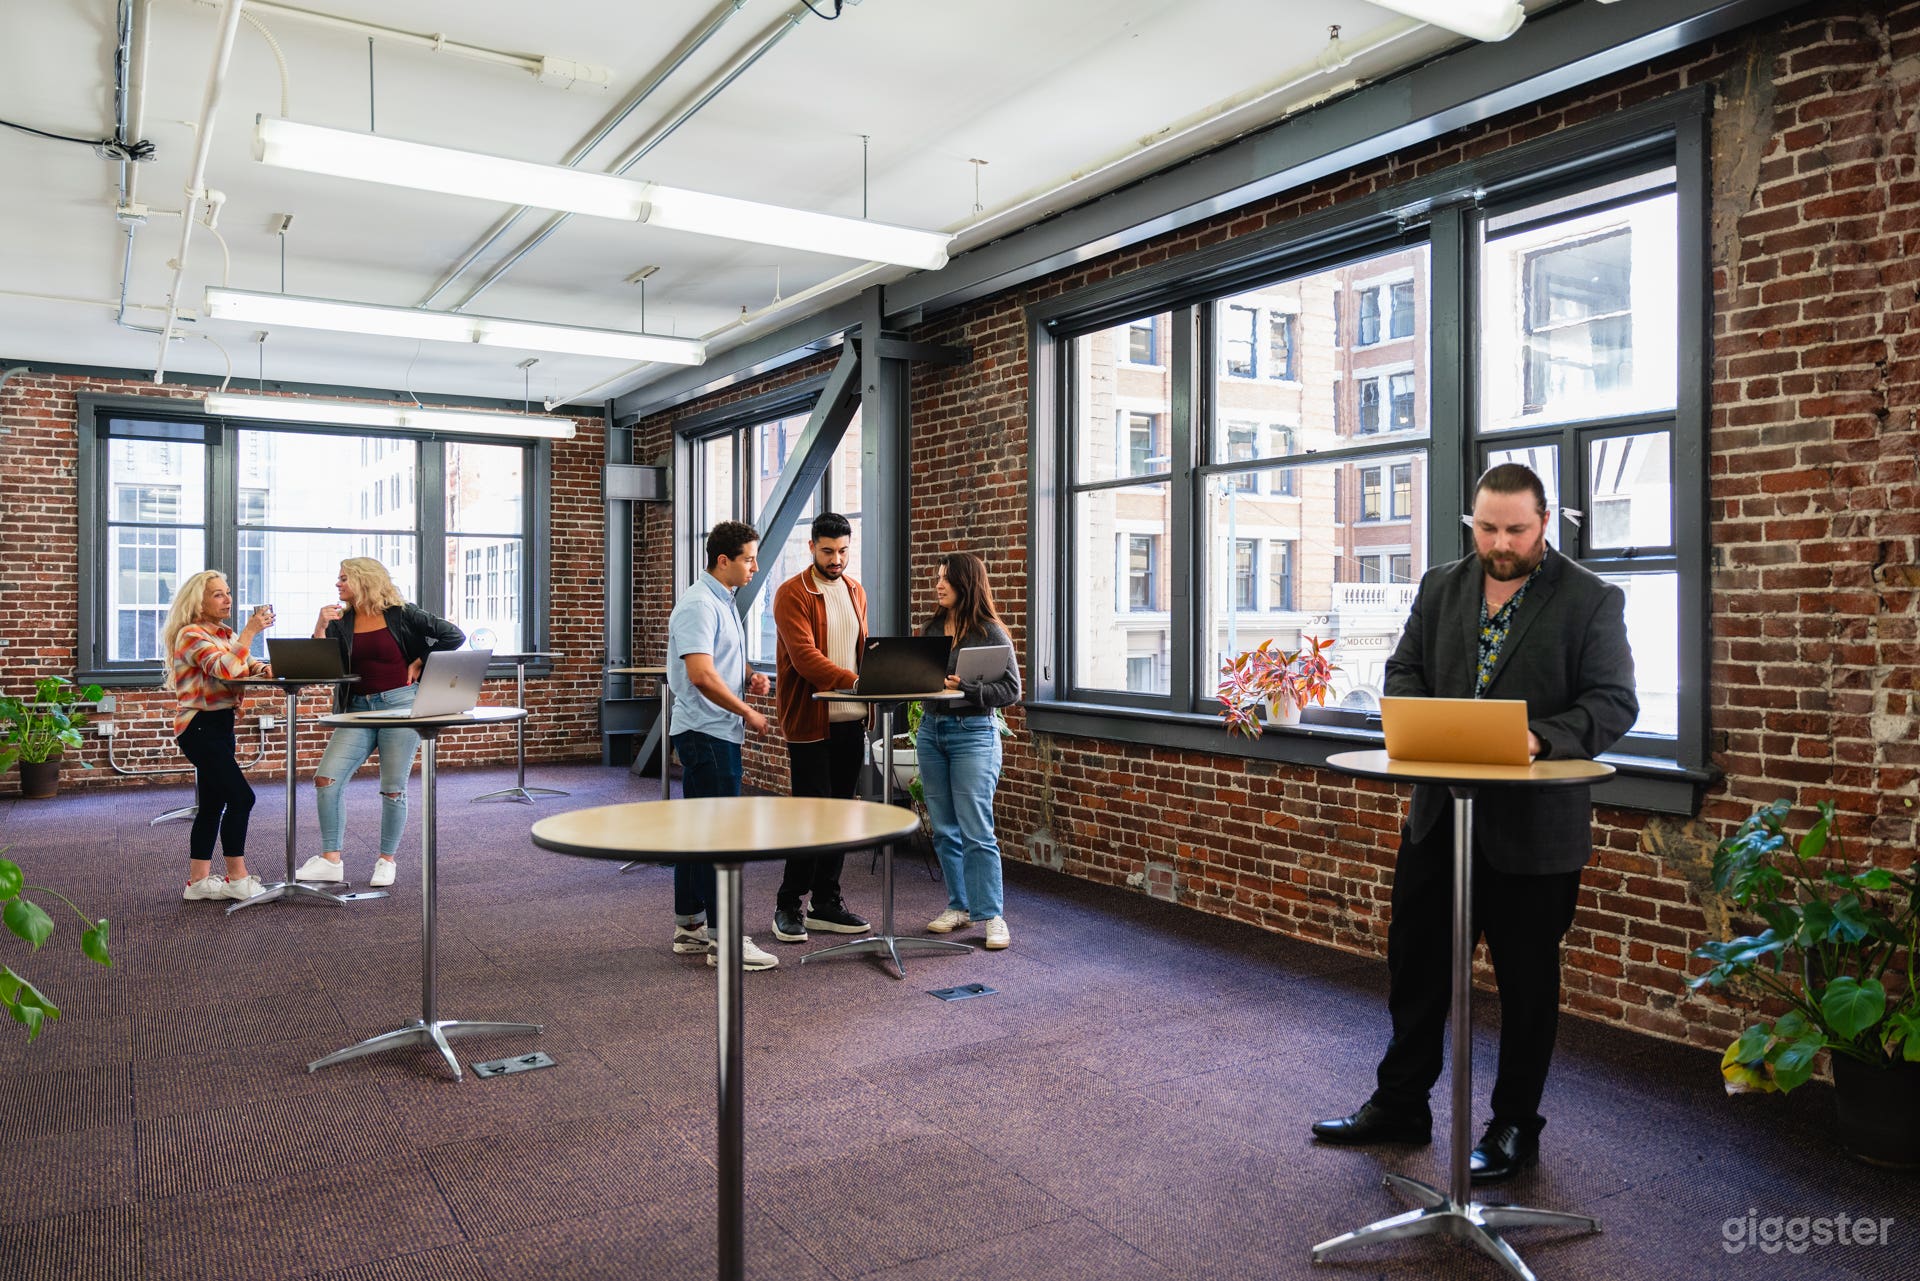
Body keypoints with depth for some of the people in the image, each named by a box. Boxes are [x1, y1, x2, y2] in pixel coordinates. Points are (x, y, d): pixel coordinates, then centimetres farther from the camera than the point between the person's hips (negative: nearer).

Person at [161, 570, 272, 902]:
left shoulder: (224, 632, 15)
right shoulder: (192, 635, -14)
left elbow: (244, 666, 13)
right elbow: (227, 669, -29)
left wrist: (259, 666, -9)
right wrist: (251, 631, -27)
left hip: (219, 725, 9)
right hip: (200, 727, -9)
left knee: (213, 804, 10)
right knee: (241, 797, -12)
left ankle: (198, 881, 16)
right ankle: (237, 879, -5)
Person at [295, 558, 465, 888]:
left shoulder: (401, 615, -1)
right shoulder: (341, 621, 10)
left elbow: (454, 636, -1)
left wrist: (419, 664, -1)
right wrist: (320, 627, -11)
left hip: (400, 704, -4)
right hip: (359, 708, 4)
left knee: (393, 789, 0)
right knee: (326, 778, -10)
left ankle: (387, 860, 16)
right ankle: (330, 860, -1)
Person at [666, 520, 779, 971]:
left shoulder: (723, 602, 17)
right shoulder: (699, 605, -16)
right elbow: (701, 674, -24)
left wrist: (749, 677, 8)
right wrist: (748, 712, -15)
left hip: (717, 732, 11)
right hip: (707, 732, -11)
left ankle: (690, 926, 21)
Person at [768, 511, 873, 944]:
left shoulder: (855, 592, 13)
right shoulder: (792, 595, -9)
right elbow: (806, 658, -21)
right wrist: (856, 682, -33)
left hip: (851, 720, 6)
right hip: (810, 721, -6)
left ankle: (826, 902, 21)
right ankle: (789, 905, 11)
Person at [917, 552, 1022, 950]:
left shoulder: (991, 633, -7)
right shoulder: (931, 629, 11)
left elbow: (1012, 689, -10)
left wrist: (965, 688, -20)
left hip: (973, 733, -6)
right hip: (931, 730, 6)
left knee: (976, 831, -7)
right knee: (944, 830, 10)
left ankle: (992, 916, 1)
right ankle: (958, 906, 22)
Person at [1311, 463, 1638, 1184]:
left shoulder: (1592, 600, -5)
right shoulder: (1440, 588, 8)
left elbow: (1614, 703, -10)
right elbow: (1403, 671, 9)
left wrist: (1540, 737, -26)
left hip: (1533, 830, -4)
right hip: (1439, 816, 5)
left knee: (1527, 983, 10)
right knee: (1415, 963, 14)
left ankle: (1515, 1128, 27)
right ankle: (1399, 1105, 30)